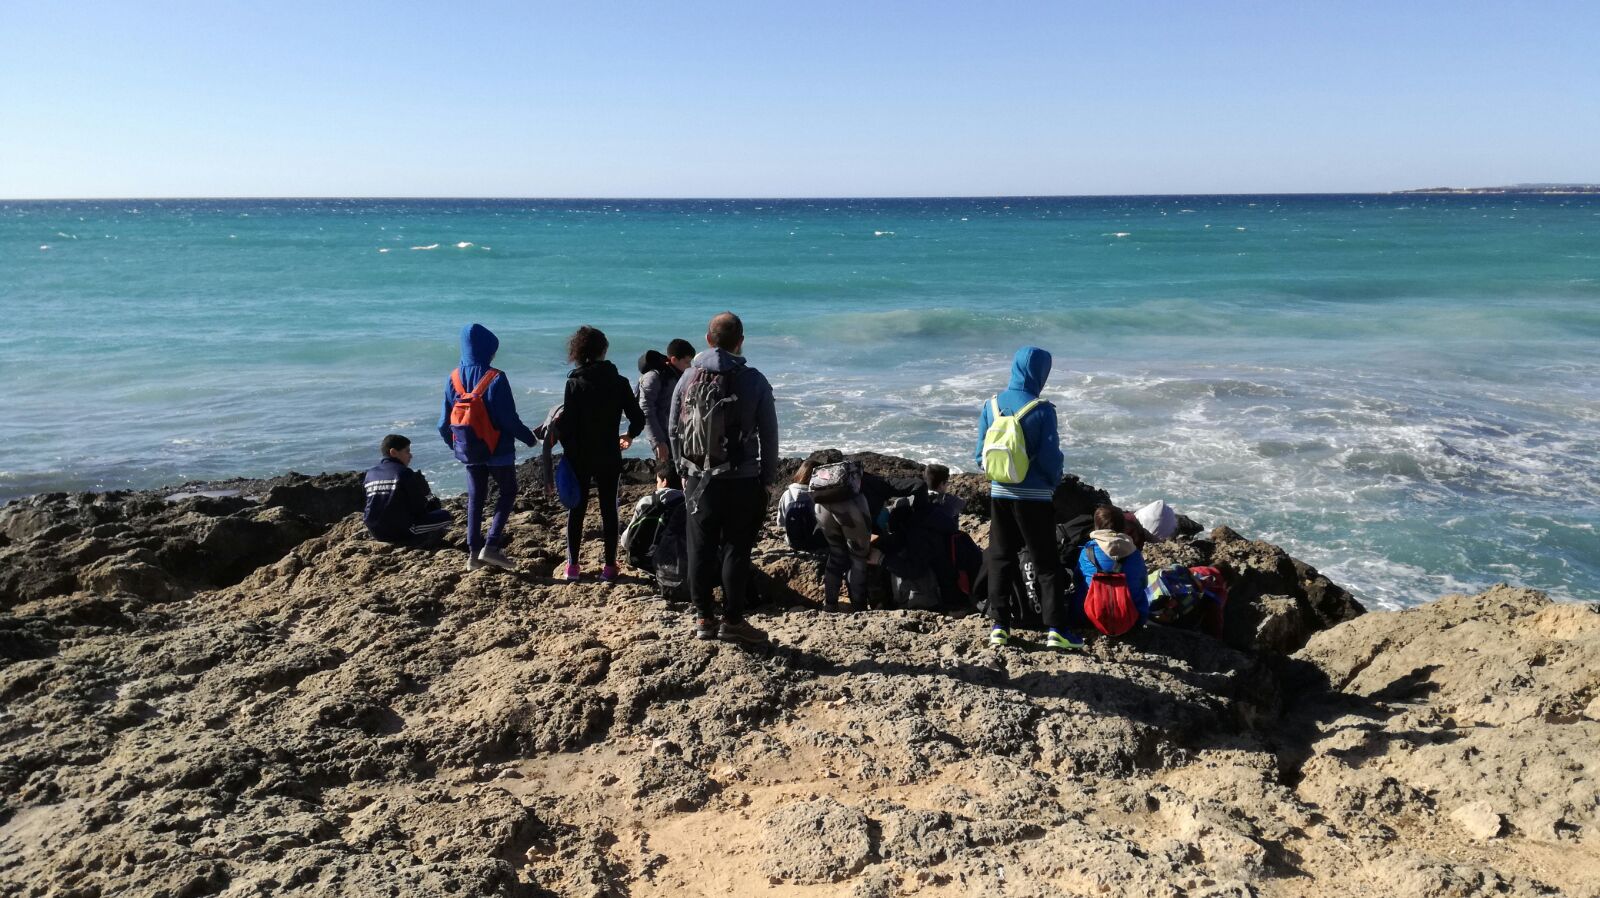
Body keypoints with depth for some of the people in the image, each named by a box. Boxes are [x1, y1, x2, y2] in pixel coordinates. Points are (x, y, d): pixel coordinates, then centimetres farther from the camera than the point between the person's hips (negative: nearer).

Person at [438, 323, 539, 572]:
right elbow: (509, 419, -17)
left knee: (475, 497, 16)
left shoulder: (453, 379, -1)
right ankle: (491, 545, -3)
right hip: (497, 449, -5)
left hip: (468, 450, 5)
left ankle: (473, 553, 15)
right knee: (507, 492, 11)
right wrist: (529, 438, -1)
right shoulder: (495, 378, -18)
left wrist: (453, 444, 22)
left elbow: (444, 421, 4)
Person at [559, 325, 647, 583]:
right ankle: (609, 567, 11)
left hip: (580, 457, -1)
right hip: (608, 457, 1)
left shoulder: (575, 383, -9)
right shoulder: (619, 382, -4)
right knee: (608, 509, 9)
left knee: (576, 509, 10)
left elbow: (567, 424, -13)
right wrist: (629, 436, 18)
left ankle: (573, 566, 13)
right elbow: (638, 418, -2)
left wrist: (569, 450, -2)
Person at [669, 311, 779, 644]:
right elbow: (769, 435, -4)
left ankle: (704, 618, 17)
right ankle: (733, 620, 8)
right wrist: (768, 479, 5)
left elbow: (673, 429, 9)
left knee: (701, 548, 10)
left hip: (698, 479, 3)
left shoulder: (689, 378, 3)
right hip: (742, 481, -3)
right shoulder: (753, 380, -6)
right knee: (736, 549, 3)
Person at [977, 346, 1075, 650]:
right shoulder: (1042, 410, -14)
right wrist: (1055, 480, 9)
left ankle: (999, 625, 11)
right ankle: (1055, 629, 5)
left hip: (999, 494, 4)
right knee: (1045, 562, 5)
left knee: (1000, 559, 12)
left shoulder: (991, 405, 0)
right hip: (1034, 496, -4)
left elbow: (981, 453, 4)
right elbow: (1050, 457, -11)